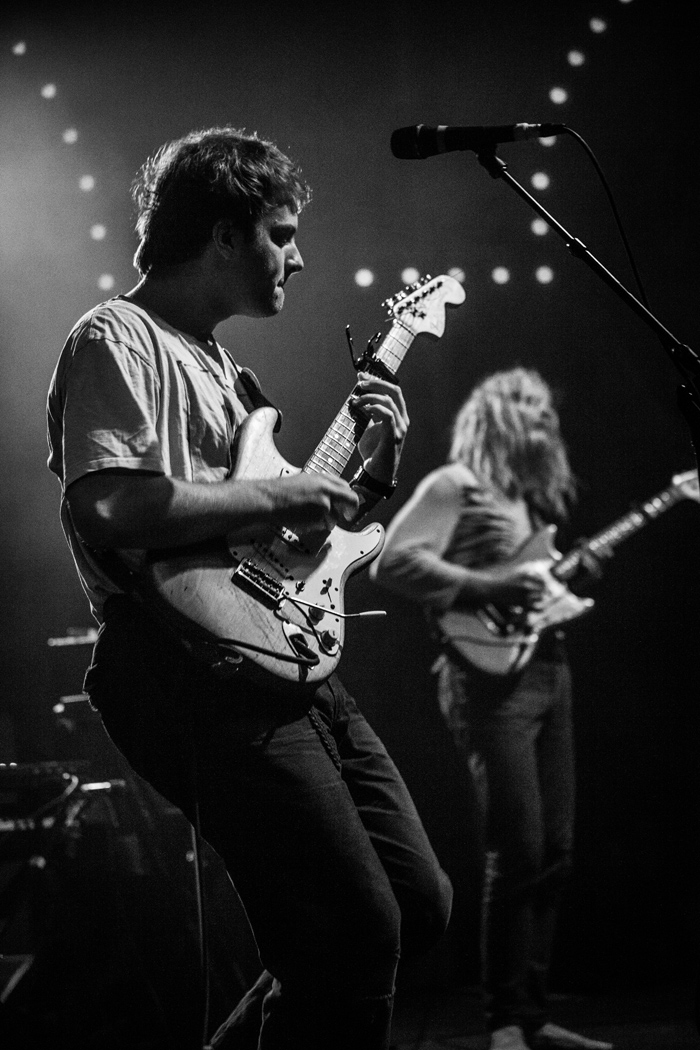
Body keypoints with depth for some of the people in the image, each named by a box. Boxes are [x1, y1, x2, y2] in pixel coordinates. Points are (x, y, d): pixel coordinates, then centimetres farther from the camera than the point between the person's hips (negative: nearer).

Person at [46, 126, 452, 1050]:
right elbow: (107, 506, -23)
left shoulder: (218, 365, 25)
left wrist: (368, 476, 14)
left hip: (286, 669, 10)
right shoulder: (117, 341, -4)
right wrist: (277, 497, -14)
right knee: (358, 934, -16)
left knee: (420, 904, 8)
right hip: (194, 672, -10)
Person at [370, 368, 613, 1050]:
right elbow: (391, 564, -15)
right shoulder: (455, 486, -4)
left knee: (553, 855, 8)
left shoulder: (531, 491, 22)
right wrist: (490, 590, -20)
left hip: (549, 669, 9)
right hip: (491, 677, -9)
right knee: (516, 854, -11)